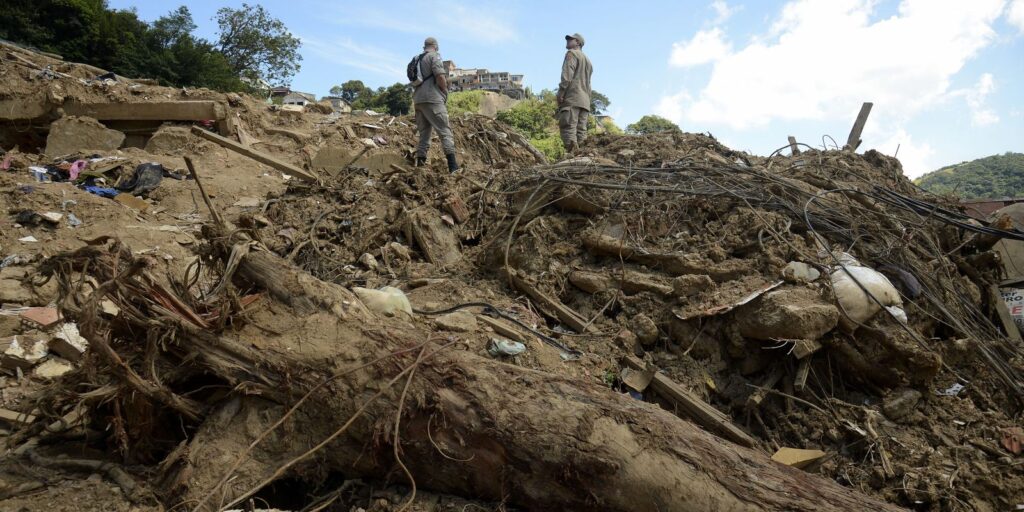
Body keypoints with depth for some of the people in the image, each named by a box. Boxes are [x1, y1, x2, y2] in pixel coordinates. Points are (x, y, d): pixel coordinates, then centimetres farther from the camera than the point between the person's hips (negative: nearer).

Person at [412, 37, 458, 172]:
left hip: (418, 99, 8)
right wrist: (446, 92, -1)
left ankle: (420, 163, 7)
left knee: (424, 132, 11)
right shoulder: (434, 56, -2)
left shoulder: (417, 59, 21)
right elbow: (440, 76, -15)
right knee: (445, 130, -10)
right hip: (432, 99, -7)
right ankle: (453, 166, -19)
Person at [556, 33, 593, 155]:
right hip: (585, 100, 8)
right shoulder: (587, 60, 30)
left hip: (572, 98, -8)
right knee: (581, 131, 3)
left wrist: (561, 92, -16)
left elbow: (567, 75, -12)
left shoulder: (572, 54, 4)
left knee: (568, 128, -17)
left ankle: (573, 154, -30)